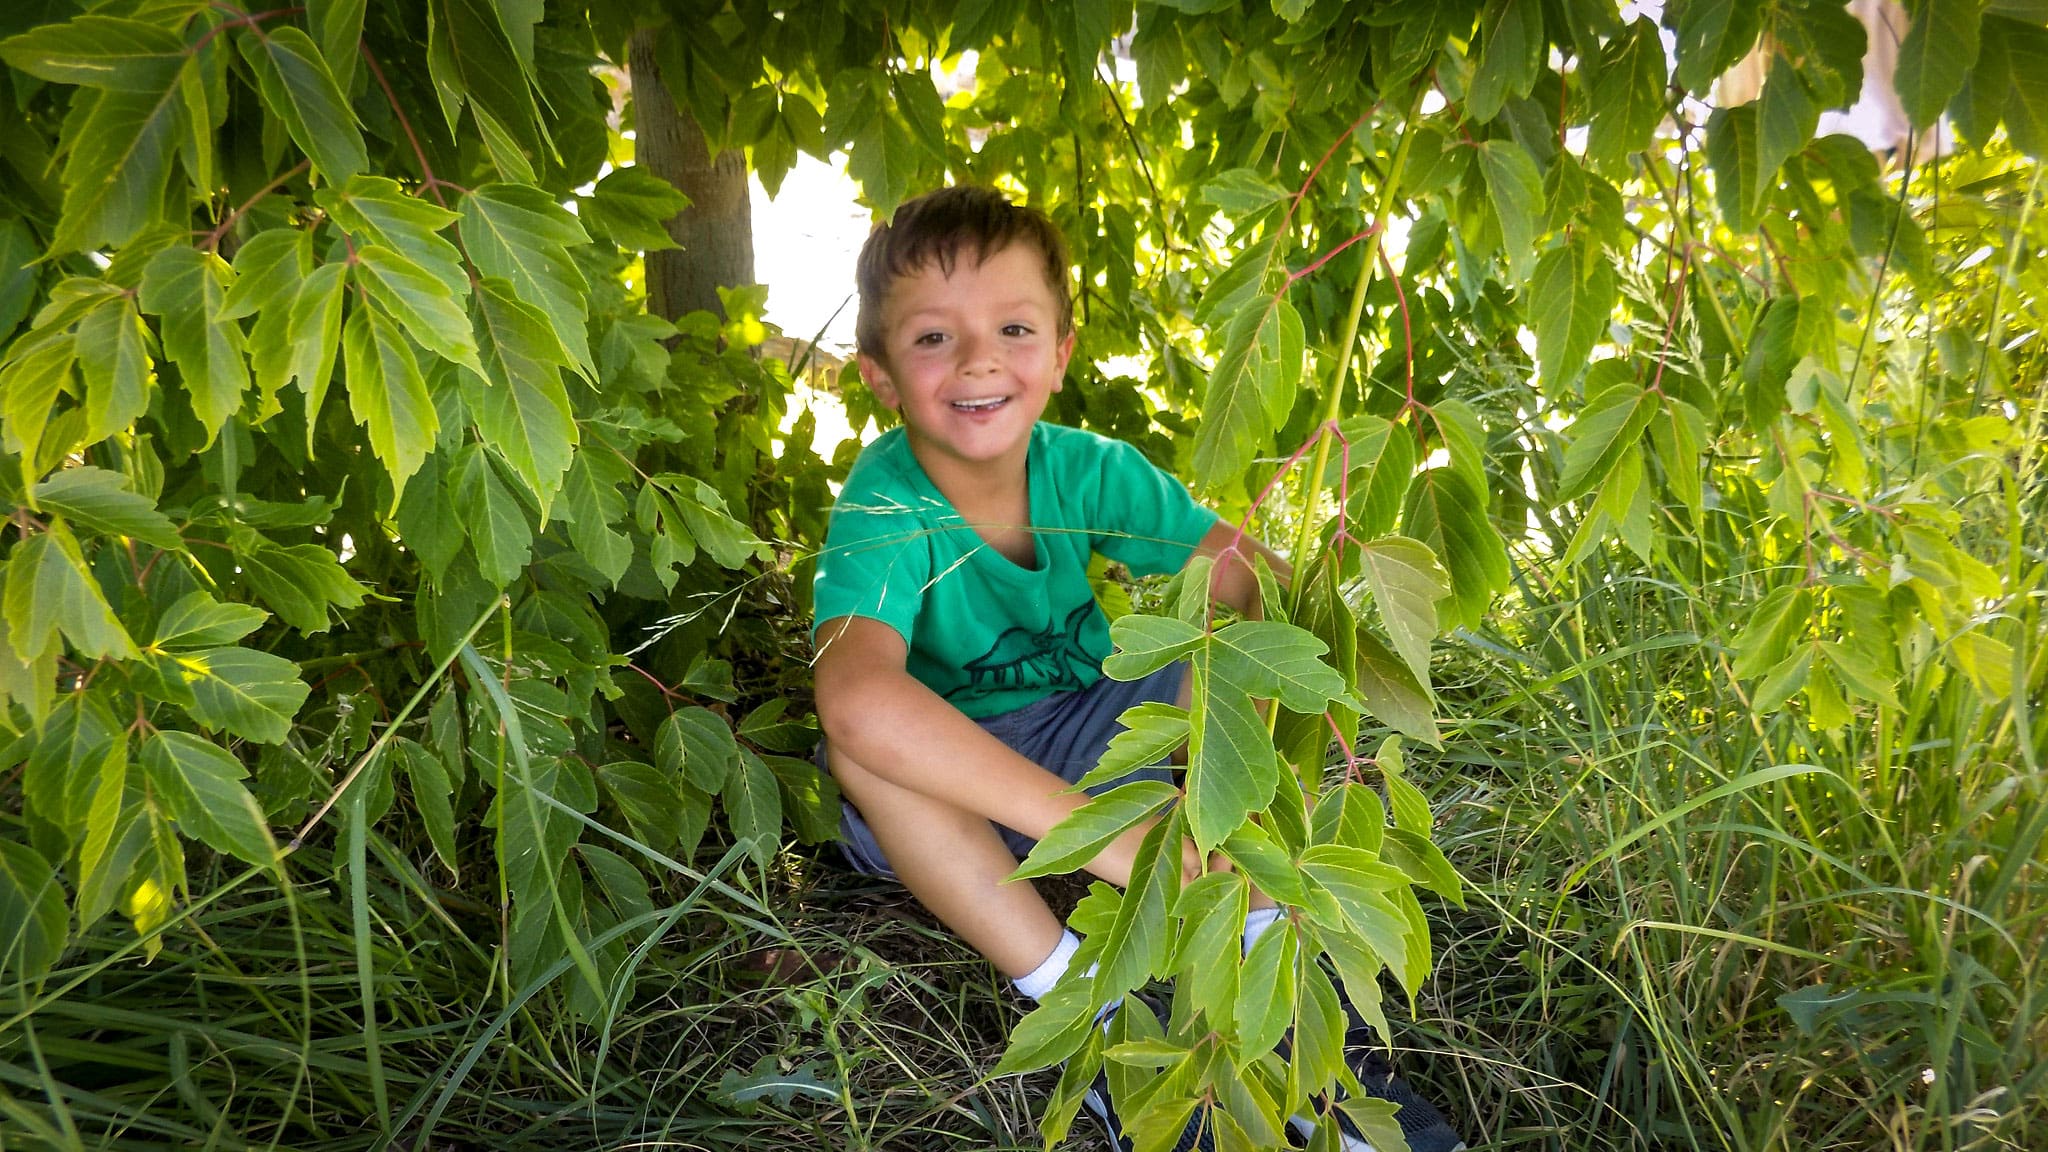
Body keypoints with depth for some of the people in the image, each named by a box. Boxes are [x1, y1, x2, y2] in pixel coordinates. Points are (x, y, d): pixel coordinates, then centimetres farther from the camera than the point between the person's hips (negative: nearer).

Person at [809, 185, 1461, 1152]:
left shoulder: (1086, 469, -13)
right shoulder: (885, 513, -28)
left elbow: (1257, 577, -17)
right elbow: (859, 700, -47)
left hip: (1088, 733, 4)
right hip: (948, 796, -3)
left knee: (1253, 638, -18)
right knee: (861, 746, -37)